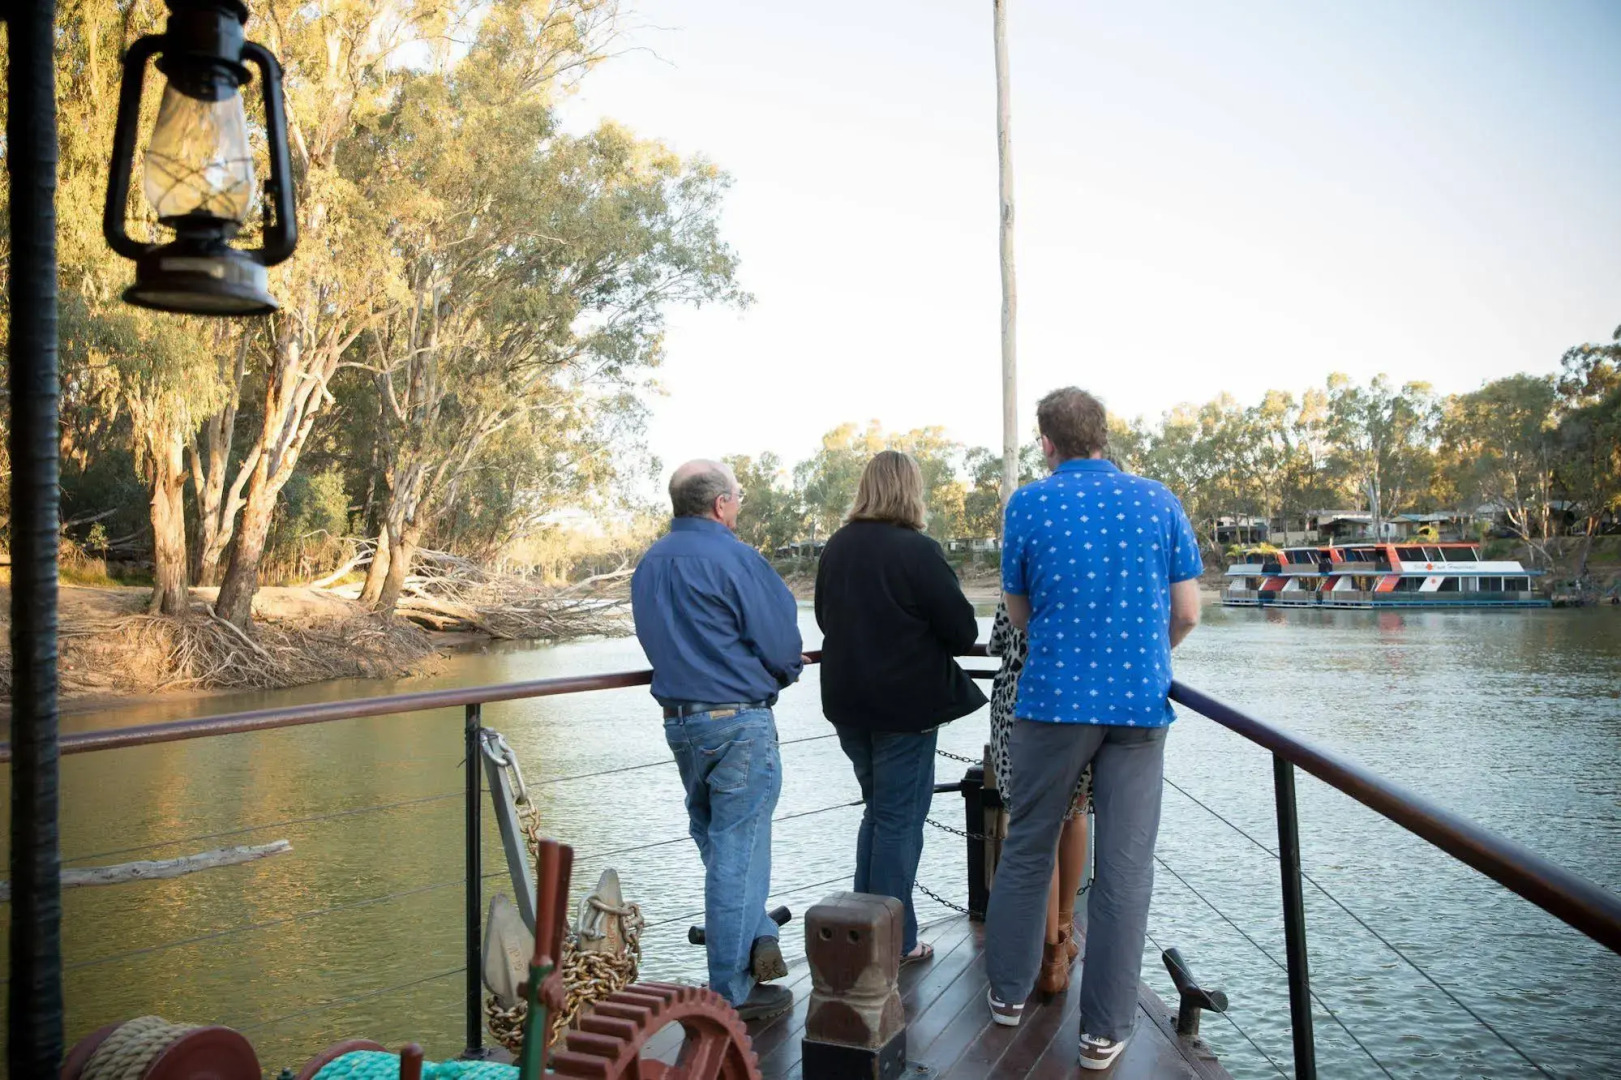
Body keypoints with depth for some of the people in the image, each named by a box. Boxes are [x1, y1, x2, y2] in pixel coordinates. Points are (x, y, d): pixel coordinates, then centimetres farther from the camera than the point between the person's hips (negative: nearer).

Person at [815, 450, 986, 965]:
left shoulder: (836, 547, 3)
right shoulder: (918, 551, -17)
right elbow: (963, 631, -14)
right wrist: (923, 634, 6)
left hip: (848, 701, 6)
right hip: (906, 704, -6)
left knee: (877, 810, 20)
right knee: (900, 817, 5)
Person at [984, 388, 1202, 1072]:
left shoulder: (1027, 505, -1)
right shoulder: (1159, 502, 2)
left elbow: (1018, 616, 7)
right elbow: (1186, 615, 4)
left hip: (1053, 700, 0)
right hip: (1140, 705, 1)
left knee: (1027, 848, 15)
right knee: (1124, 867, 6)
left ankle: (1009, 991, 27)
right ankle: (1104, 1031, 12)